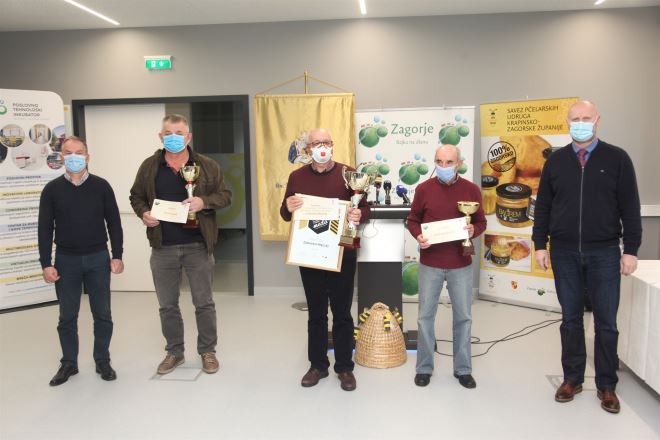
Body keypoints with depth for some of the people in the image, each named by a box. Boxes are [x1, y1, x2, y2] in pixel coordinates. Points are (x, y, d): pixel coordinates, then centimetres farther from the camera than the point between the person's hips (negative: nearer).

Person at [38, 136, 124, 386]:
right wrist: (46, 264, -5)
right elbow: (45, 229, 0)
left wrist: (117, 256, -3)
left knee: (102, 314, 6)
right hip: (66, 260, 0)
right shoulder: (52, 189, 0)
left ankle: (102, 361, 21)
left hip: (98, 258, 0)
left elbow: (113, 223, 2)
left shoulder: (101, 186, -1)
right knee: (67, 316, 10)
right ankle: (68, 363, 24)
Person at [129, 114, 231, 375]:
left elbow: (225, 195, 2)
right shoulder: (149, 166, 5)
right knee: (167, 305, 12)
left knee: (204, 303, 7)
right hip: (163, 247, 2)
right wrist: (143, 213, -7)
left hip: (198, 246, -2)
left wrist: (204, 202, -17)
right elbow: (136, 196, 14)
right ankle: (174, 352, 29)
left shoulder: (207, 165, 1)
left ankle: (207, 351, 23)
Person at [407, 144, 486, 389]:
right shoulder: (424, 189, -2)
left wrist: (474, 230, -15)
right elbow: (413, 220, 6)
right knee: (425, 316, 7)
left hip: (461, 265, 1)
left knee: (463, 316, 9)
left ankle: (463, 369, 24)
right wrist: (418, 236, -14)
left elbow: (481, 222, 7)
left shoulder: (471, 190, -1)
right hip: (430, 264, 0)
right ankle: (424, 367, 22)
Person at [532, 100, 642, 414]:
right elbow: (543, 206, 7)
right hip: (564, 253, 2)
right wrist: (540, 244, 2)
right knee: (571, 319, 9)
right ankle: (572, 379, 21)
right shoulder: (555, 161, 6)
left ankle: (606, 385, 18)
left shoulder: (616, 158, 1)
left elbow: (630, 208, -1)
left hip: (604, 253, -1)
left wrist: (631, 249, -5)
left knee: (606, 322, 5)